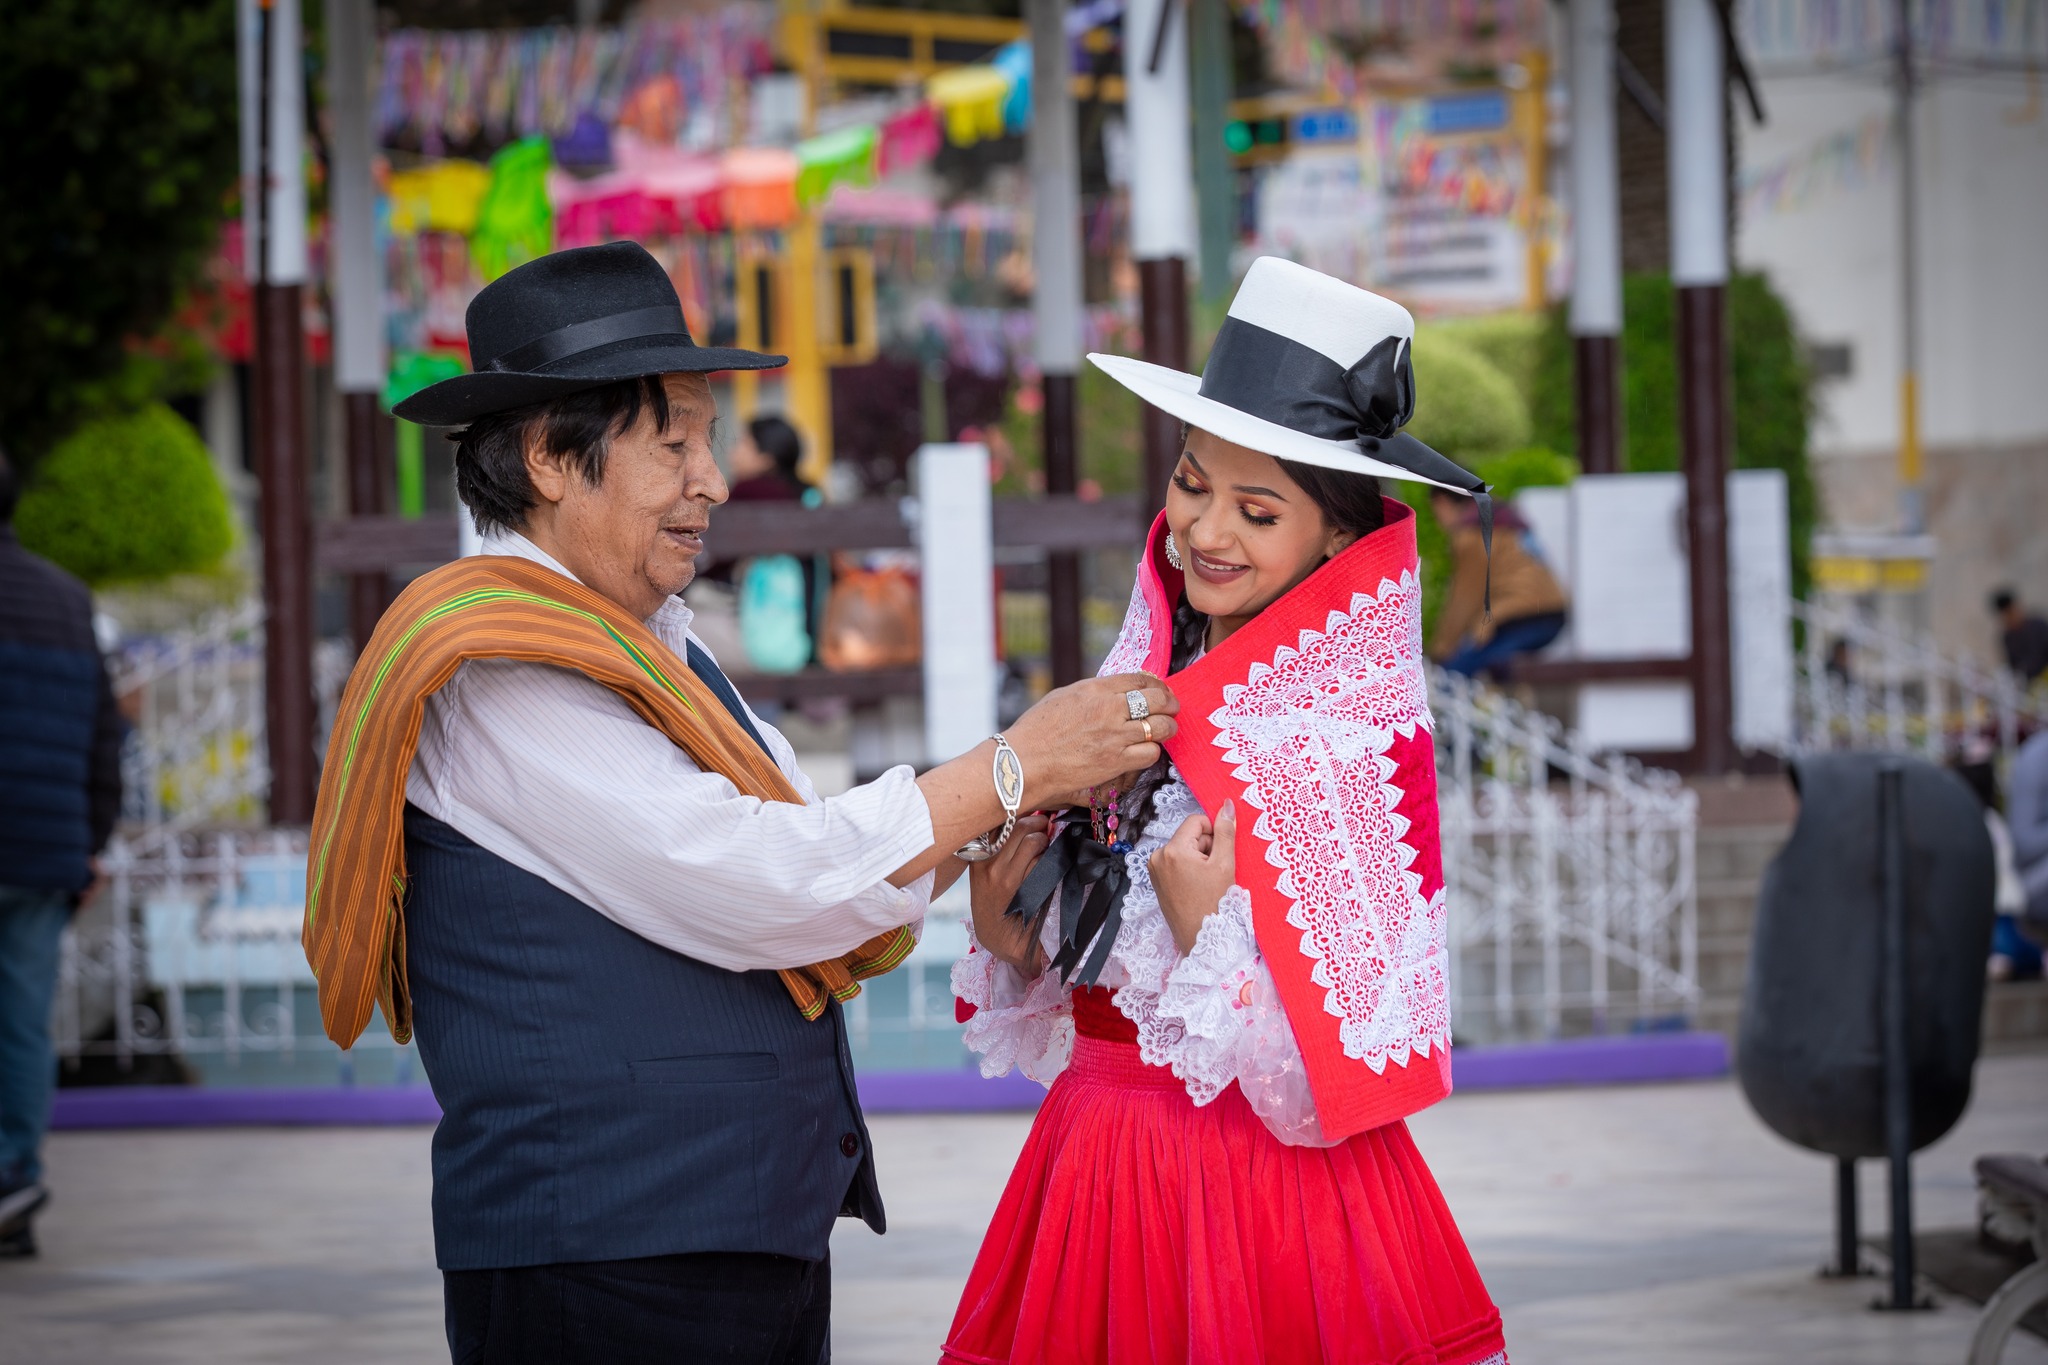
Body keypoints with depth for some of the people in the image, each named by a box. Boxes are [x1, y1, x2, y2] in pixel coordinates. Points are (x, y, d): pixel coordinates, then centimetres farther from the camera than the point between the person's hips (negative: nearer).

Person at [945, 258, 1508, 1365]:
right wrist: (1009, 930, -5)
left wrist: (1207, 932, -25)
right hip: (1098, 1171, 6)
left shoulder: (1362, 730, -13)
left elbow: (1341, 1073, -16)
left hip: (1271, 1190, -6)